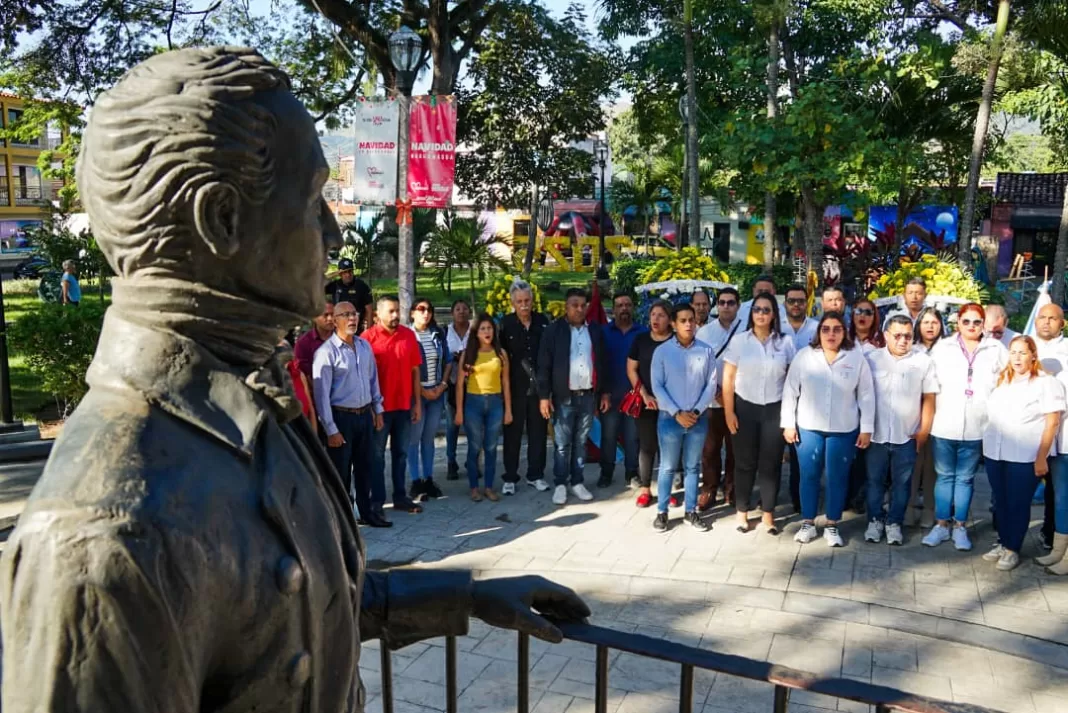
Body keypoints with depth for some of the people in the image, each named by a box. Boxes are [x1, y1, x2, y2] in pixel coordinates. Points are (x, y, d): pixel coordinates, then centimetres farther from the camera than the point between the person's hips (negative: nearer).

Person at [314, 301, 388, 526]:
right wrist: (331, 430, -16)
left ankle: (366, 512, 31)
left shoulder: (365, 346, 5)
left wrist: (377, 410, 13)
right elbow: (322, 394, -16)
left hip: (365, 415, 6)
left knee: (365, 466, 17)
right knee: (340, 471, 6)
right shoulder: (326, 352, -15)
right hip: (341, 417, -6)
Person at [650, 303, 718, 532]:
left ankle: (690, 511, 23)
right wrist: (676, 413, -11)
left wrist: (696, 412, -9)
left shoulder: (706, 351, -1)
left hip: (698, 418, 2)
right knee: (668, 467, 6)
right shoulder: (662, 351, -4)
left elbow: (711, 384, 0)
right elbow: (657, 386, -5)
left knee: (692, 467, 12)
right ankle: (662, 512, 17)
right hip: (669, 417, -1)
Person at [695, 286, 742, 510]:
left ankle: (731, 489, 22)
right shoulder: (704, 331, 3)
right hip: (711, 399, 1)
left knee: (735, 448, 9)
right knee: (710, 448, 6)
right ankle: (709, 489, 16)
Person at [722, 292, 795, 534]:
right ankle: (742, 512, 19)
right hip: (745, 408, -1)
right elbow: (728, 379, -1)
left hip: (775, 409, 1)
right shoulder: (739, 341, -1)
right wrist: (728, 412, -6)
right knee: (745, 462, 6)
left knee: (771, 463, 6)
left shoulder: (785, 343, 2)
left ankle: (768, 513, 19)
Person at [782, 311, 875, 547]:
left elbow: (866, 396, 1)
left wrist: (866, 428, -1)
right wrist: (788, 424, -2)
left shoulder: (857, 358, -1)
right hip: (808, 428, 0)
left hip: (844, 430, 0)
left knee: (838, 478, 8)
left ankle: (832, 526, 21)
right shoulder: (804, 356, -2)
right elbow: (790, 391, 0)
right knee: (809, 476, 8)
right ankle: (808, 524, 21)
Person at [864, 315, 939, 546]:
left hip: (907, 436, 0)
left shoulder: (923, 362, -1)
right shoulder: (872, 359, 0)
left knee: (901, 483, 10)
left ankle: (894, 523, 22)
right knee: (875, 480, 10)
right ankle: (875, 520, 24)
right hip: (876, 434, 0)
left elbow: (929, 399, 2)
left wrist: (924, 430, -1)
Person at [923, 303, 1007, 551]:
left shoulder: (996, 349, 4)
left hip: (977, 427, 0)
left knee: (965, 478, 9)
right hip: (944, 425, 0)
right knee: (944, 476, 8)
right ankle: (941, 524, 16)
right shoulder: (942, 348, 5)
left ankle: (960, 527, 17)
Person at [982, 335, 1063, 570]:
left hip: (1025, 457, -5)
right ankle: (1002, 543, 25)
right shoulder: (1002, 381, 12)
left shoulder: (1046, 383, -5)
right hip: (994, 454, 5)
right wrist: (986, 446, 8)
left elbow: (1052, 423, -8)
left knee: (1018, 504, 3)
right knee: (1000, 501, 12)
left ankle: (1012, 549, 14)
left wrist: (1041, 457, -12)